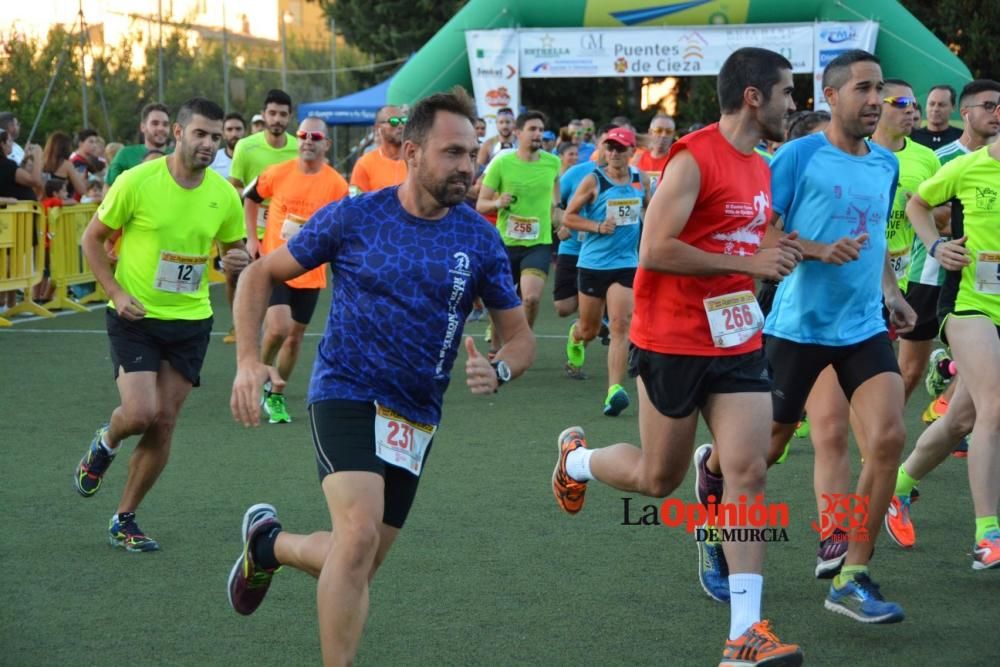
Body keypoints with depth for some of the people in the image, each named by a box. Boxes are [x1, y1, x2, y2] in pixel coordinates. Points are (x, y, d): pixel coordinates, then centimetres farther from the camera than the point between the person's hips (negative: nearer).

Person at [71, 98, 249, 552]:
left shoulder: (224, 194, -2)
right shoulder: (137, 182, -12)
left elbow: (235, 248, 13)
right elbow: (92, 238, -2)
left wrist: (237, 260, -12)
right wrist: (116, 292, -12)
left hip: (191, 321, 4)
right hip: (135, 318, -3)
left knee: (164, 424, 3)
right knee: (140, 413, -17)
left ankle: (124, 520, 18)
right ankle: (106, 443, 21)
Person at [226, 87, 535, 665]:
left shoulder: (479, 239, -2)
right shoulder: (353, 217, -8)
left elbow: (520, 336, 5)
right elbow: (261, 274, 3)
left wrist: (497, 371, -19)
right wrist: (248, 360, -11)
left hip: (417, 417, 4)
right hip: (346, 394, -4)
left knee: (356, 567, 11)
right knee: (360, 536, -27)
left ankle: (269, 543, 41)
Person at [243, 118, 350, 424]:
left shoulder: (336, 185, -6)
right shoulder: (277, 173, -4)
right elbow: (250, 199, 13)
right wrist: (251, 238, 6)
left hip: (309, 272, 1)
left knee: (295, 336, 9)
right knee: (277, 328, -18)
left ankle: (276, 396, 27)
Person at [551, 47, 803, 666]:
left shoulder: (761, 168, 12)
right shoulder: (693, 158, -15)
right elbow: (656, 249, -21)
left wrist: (780, 254, 9)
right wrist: (750, 262, -21)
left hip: (739, 342, 7)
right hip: (673, 342, -7)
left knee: (750, 473, -6)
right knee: (658, 478, 7)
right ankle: (577, 458, 41)